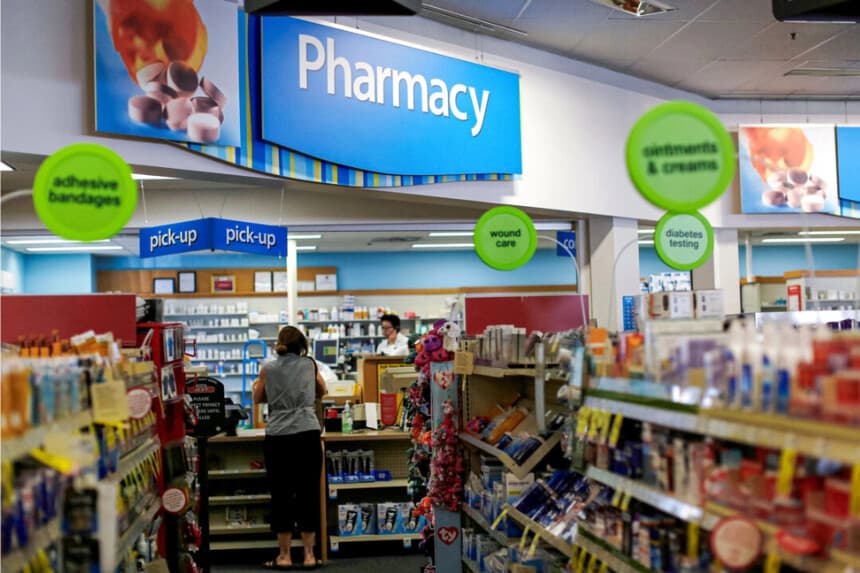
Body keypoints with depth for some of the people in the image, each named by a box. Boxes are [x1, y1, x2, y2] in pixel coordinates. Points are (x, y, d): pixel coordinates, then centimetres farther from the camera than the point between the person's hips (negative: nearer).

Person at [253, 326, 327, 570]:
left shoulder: (268, 368, 5)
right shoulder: (310, 364, 8)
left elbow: (258, 399, 19)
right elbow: (321, 392, 24)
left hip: (277, 438, -1)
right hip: (307, 435, 1)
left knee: (281, 495, 6)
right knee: (308, 494, 6)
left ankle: (284, 556, 12)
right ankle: (309, 555, 10)